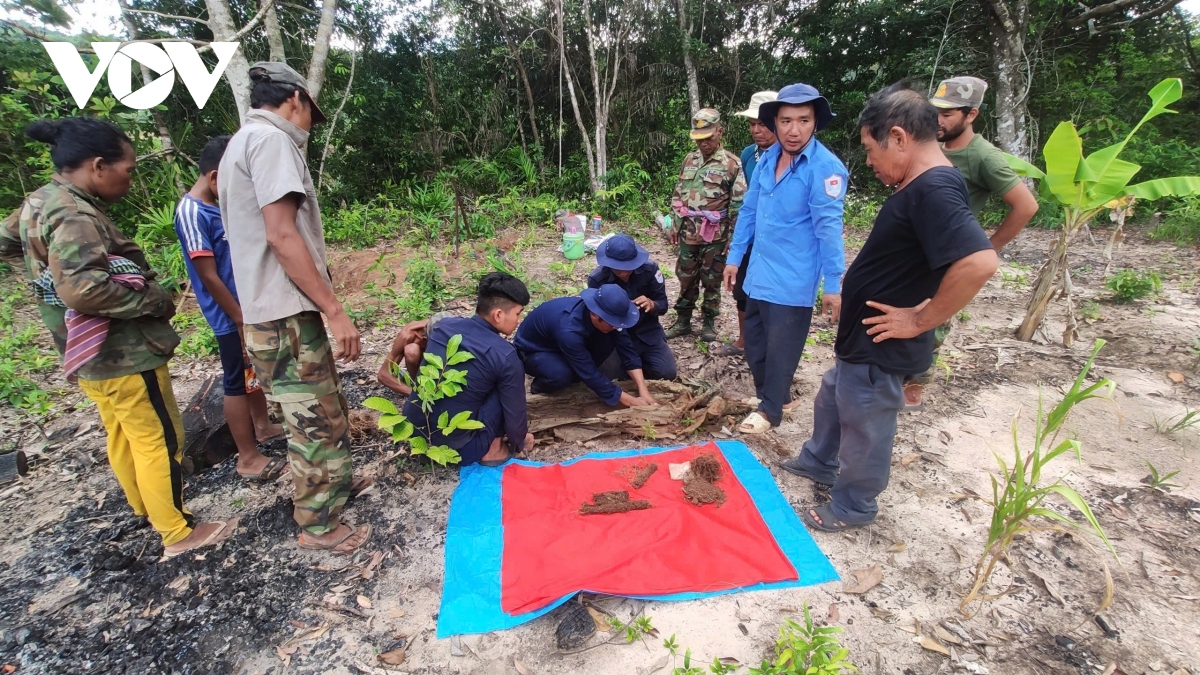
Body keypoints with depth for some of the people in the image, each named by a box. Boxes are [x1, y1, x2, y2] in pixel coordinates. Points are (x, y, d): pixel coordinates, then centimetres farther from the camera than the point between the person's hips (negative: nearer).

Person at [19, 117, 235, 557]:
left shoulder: (40, 202, 10)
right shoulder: (73, 216, -22)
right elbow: (82, 289, -34)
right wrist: (157, 300, -21)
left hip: (92, 353, 10)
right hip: (121, 353, -10)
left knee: (124, 437, 23)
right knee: (159, 441, 1)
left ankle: (145, 509, 41)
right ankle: (177, 533, 13)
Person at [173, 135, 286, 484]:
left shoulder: (219, 204, 8)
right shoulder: (191, 213, -19)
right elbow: (209, 277, -21)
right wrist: (241, 319, -17)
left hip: (248, 307, 9)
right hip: (231, 317, -9)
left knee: (254, 373, 21)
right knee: (237, 382, 1)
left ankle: (262, 426, 39)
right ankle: (248, 458, 12)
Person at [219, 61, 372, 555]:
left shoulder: (242, 142, 19)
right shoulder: (270, 139, -11)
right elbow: (282, 235, -21)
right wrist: (335, 310, -20)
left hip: (268, 313, 10)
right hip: (286, 317, -10)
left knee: (325, 411, 22)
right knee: (315, 423, 1)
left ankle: (335, 482, 40)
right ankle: (319, 525, 16)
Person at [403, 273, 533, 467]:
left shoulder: (444, 325, -1)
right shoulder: (505, 356, -18)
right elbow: (514, 411, -7)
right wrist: (519, 443, 15)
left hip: (413, 430, 6)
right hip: (456, 447, -6)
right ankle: (489, 448, 6)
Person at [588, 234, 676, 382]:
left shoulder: (650, 269, -14)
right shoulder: (597, 279, -18)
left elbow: (663, 305, -6)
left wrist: (652, 304, -31)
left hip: (647, 332, 1)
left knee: (667, 372, -15)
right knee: (608, 374, -23)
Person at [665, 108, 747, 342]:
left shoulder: (732, 163, -7)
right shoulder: (689, 160, 9)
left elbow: (738, 203, -8)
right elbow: (677, 195, 15)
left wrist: (733, 236, -10)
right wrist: (674, 225, 12)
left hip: (715, 236, -4)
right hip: (688, 233, 4)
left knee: (712, 281, 7)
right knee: (686, 279, 12)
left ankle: (709, 322, 22)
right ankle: (683, 321, 25)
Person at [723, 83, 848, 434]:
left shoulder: (826, 167, -16)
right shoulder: (768, 158, 5)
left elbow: (829, 228, -17)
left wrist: (832, 285, -16)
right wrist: (735, 257, 12)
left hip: (793, 279, -7)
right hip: (759, 271, 7)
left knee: (781, 348, 6)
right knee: (754, 340, 18)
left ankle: (770, 409, 26)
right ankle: (774, 395, 38)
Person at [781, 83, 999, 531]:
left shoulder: (933, 190, -24)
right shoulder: (918, 186, 7)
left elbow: (979, 263, -36)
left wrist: (920, 321, -25)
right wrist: (853, 292, 9)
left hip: (879, 349, -10)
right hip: (860, 341, 10)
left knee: (863, 427, 10)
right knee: (832, 399, 26)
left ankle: (852, 507, 32)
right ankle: (819, 462, 49)